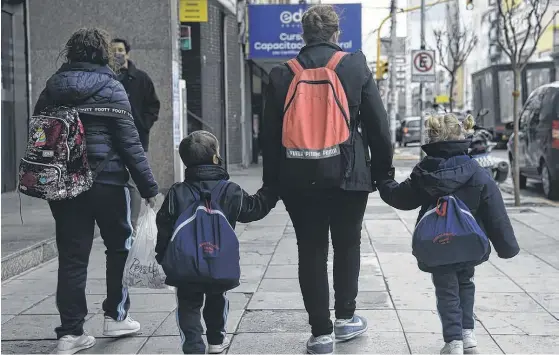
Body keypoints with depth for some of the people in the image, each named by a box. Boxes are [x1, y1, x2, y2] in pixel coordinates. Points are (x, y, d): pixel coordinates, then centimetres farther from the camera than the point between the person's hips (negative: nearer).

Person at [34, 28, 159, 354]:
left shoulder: (52, 88, 7)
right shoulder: (110, 88, -8)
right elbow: (129, 142, -10)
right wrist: (149, 186, -7)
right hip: (106, 182, -4)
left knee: (72, 255, 6)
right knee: (120, 246, 16)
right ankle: (116, 315, 20)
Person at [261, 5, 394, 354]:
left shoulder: (283, 75, 2)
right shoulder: (355, 66, -1)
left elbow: (270, 134, 5)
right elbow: (378, 125, 0)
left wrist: (272, 182, 13)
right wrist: (383, 170, 10)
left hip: (299, 177, 1)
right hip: (347, 174, 0)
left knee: (311, 251, 7)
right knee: (347, 244, 18)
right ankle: (346, 317, 25)